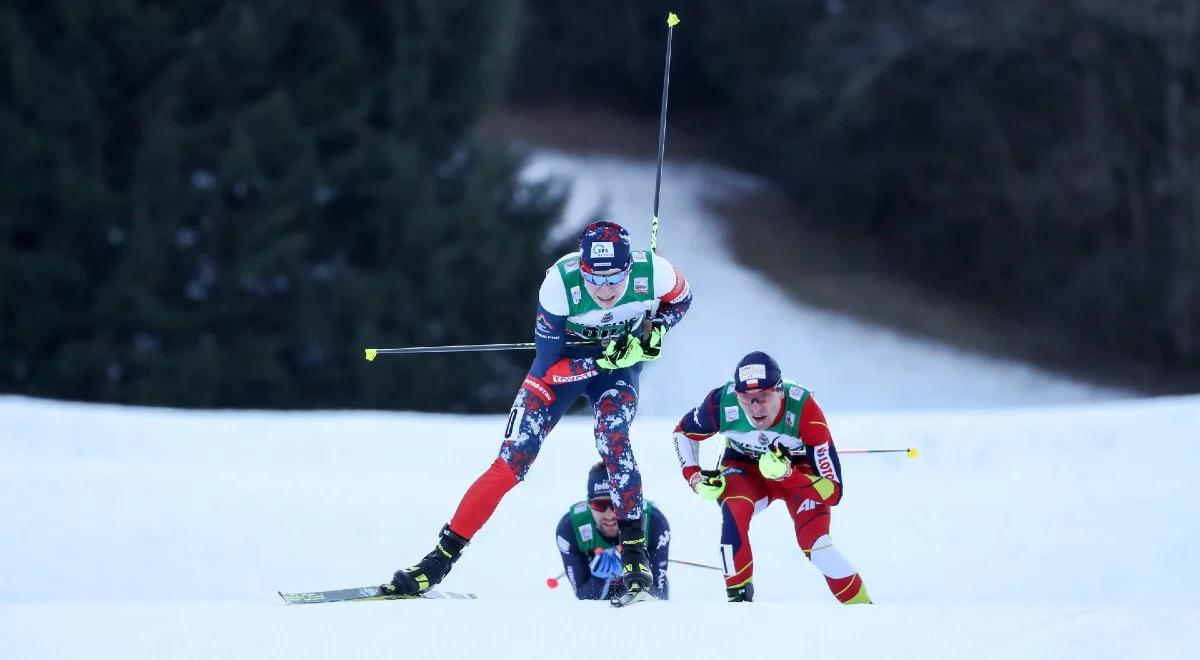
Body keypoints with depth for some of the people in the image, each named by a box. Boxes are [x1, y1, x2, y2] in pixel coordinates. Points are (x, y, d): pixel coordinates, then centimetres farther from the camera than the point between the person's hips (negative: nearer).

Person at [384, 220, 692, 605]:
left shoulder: (653, 273, -28)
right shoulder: (561, 283, -32)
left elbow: (680, 300, -2)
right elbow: (549, 365, -23)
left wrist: (653, 334, -20)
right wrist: (603, 360, -36)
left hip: (618, 365, 0)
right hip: (563, 361, 0)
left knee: (612, 437, -29)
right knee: (512, 461, -8)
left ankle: (634, 552, -21)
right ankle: (444, 554, 1)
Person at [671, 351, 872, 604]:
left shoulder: (804, 411, -35)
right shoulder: (722, 403, -30)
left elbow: (832, 491, -31)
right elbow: (684, 432, -4)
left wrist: (786, 473, -46)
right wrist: (695, 477, -18)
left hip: (800, 468, -1)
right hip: (744, 466, 2)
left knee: (814, 544, -23)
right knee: (734, 509, -32)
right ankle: (738, 596, -18)